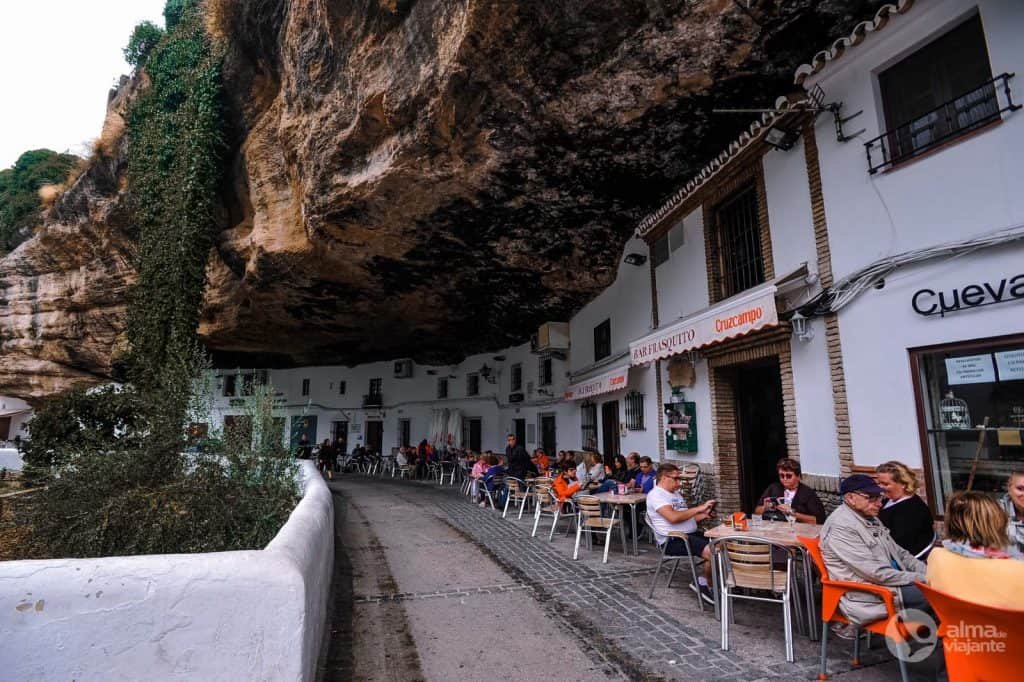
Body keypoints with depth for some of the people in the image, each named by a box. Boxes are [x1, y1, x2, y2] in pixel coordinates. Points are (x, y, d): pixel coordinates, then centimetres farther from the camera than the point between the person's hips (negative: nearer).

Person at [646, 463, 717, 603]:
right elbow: (673, 517, -24)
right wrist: (699, 508, -17)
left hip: (691, 534, 10)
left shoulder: (675, 493, 20)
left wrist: (704, 515, 5)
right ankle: (703, 583, -1)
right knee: (713, 552, -25)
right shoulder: (656, 495, -11)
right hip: (673, 540, -10)